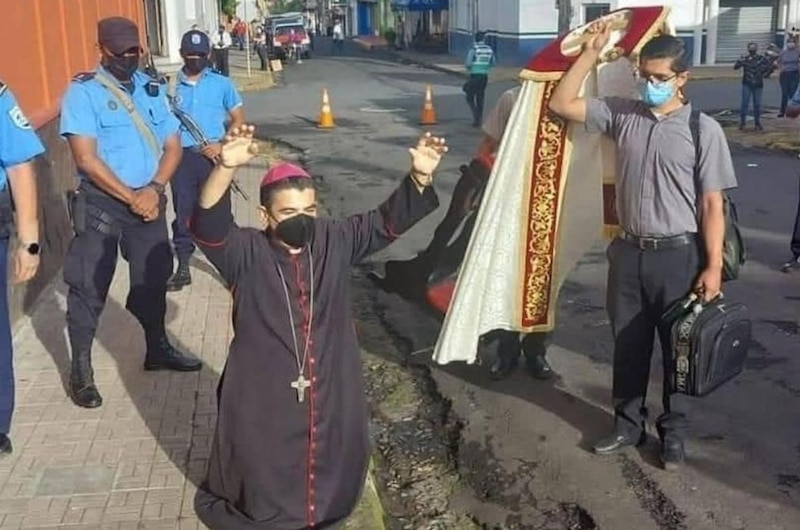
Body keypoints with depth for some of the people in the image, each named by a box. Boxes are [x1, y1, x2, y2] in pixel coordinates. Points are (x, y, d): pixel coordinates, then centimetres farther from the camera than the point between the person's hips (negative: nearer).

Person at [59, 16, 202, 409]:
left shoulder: (152, 89, 7)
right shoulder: (83, 91, -9)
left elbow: (173, 146, 6)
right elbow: (86, 158, -15)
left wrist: (153, 190, -10)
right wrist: (130, 197, -14)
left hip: (148, 200, 5)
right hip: (101, 203, -5)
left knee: (153, 278, 15)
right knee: (89, 286, -1)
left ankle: (158, 349, 33)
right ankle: (80, 370, 10)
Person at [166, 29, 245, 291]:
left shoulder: (222, 84, 1)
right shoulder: (171, 85, 4)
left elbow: (238, 119, 3)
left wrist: (222, 145, -11)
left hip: (213, 156, -1)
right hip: (182, 156, 1)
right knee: (183, 213, 7)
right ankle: (183, 268, 18)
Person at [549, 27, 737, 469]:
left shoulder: (703, 130, -8)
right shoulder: (622, 114, 1)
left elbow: (712, 205, -7)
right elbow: (561, 104, 3)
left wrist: (714, 266, -11)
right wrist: (592, 52, -3)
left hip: (678, 255, -3)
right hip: (628, 251, 3)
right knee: (628, 344, 14)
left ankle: (673, 431, 28)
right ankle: (628, 424, 31)